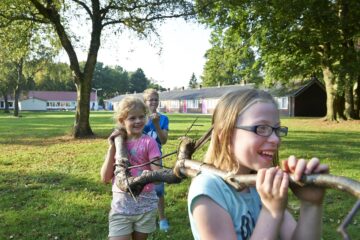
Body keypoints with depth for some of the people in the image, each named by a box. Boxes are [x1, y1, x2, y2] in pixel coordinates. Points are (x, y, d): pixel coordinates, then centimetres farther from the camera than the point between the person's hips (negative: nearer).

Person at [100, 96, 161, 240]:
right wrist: (112, 148, -11)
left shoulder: (149, 143, -7)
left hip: (145, 204, -1)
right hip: (121, 204, 1)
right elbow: (105, 178, -3)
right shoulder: (117, 143, 2)